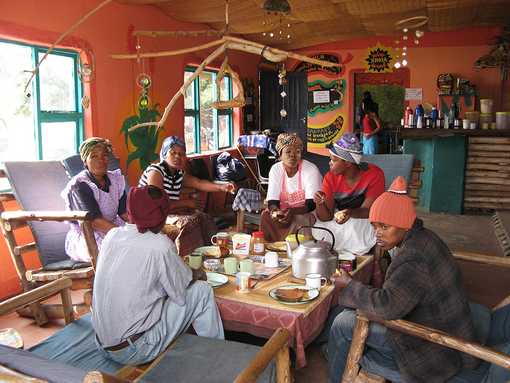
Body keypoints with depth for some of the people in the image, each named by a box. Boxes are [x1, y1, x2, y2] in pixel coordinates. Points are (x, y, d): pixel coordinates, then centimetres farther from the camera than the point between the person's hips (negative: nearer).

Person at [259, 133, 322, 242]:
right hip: (284, 211, 4)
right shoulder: (275, 169, -5)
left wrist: (293, 211, -39)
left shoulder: (311, 169, -16)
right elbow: (272, 200, -8)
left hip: (307, 213, -3)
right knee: (266, 215, -22)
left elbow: (312, 203, -21)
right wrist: (274, 211, -32)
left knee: (299, 219, -33)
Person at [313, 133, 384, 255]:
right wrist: (320, 204, -34)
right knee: (319, 230, -20)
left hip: (365, 221, -3)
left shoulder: (374, 175, -18)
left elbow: (367, 210, -21)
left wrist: (350, 212, -42)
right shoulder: (330, 178, -9)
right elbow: (326, 217, -12)